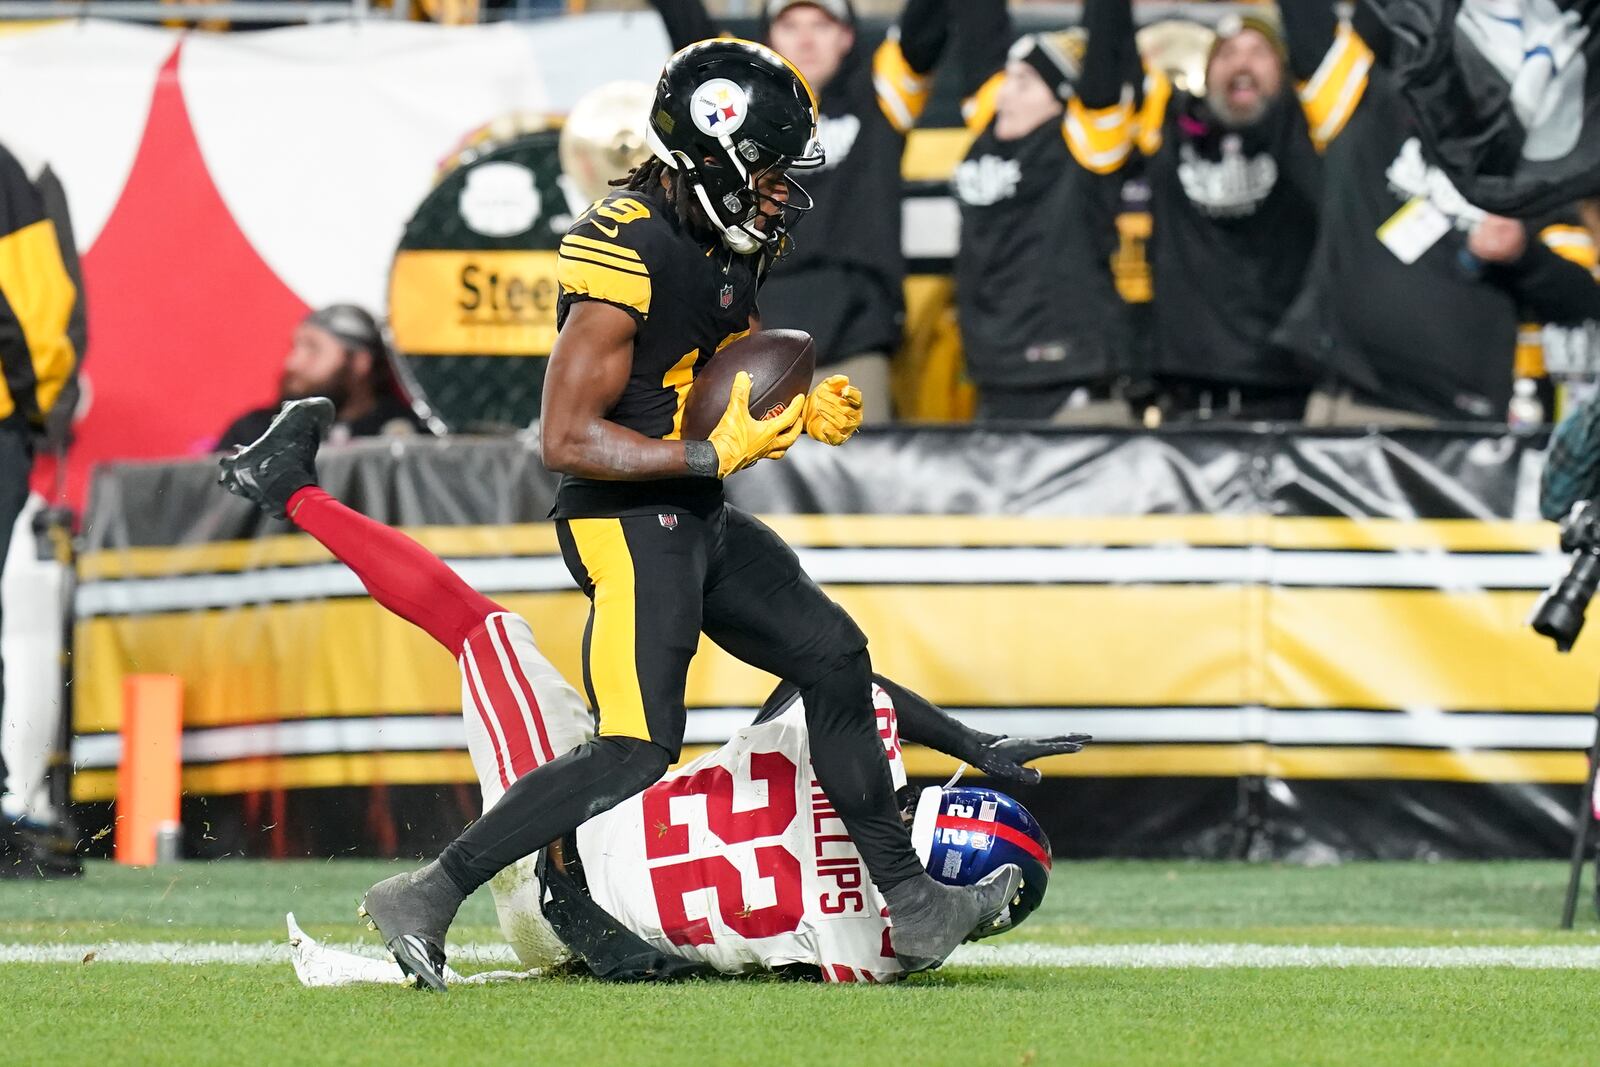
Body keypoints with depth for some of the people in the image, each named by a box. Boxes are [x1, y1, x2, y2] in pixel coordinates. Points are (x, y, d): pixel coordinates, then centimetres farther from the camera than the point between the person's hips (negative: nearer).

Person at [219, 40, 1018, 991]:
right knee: (634, 755, -16)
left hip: (702, 520, 10)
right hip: (625, 521, -10)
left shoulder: (731, 245, 9)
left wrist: (804, 412, 5)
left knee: (835, 658, 8)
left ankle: (911, 907, 16)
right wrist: (716, 455, -22)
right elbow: (568, 437, -23)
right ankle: (429, 898, -10)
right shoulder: (628, 252, -21)